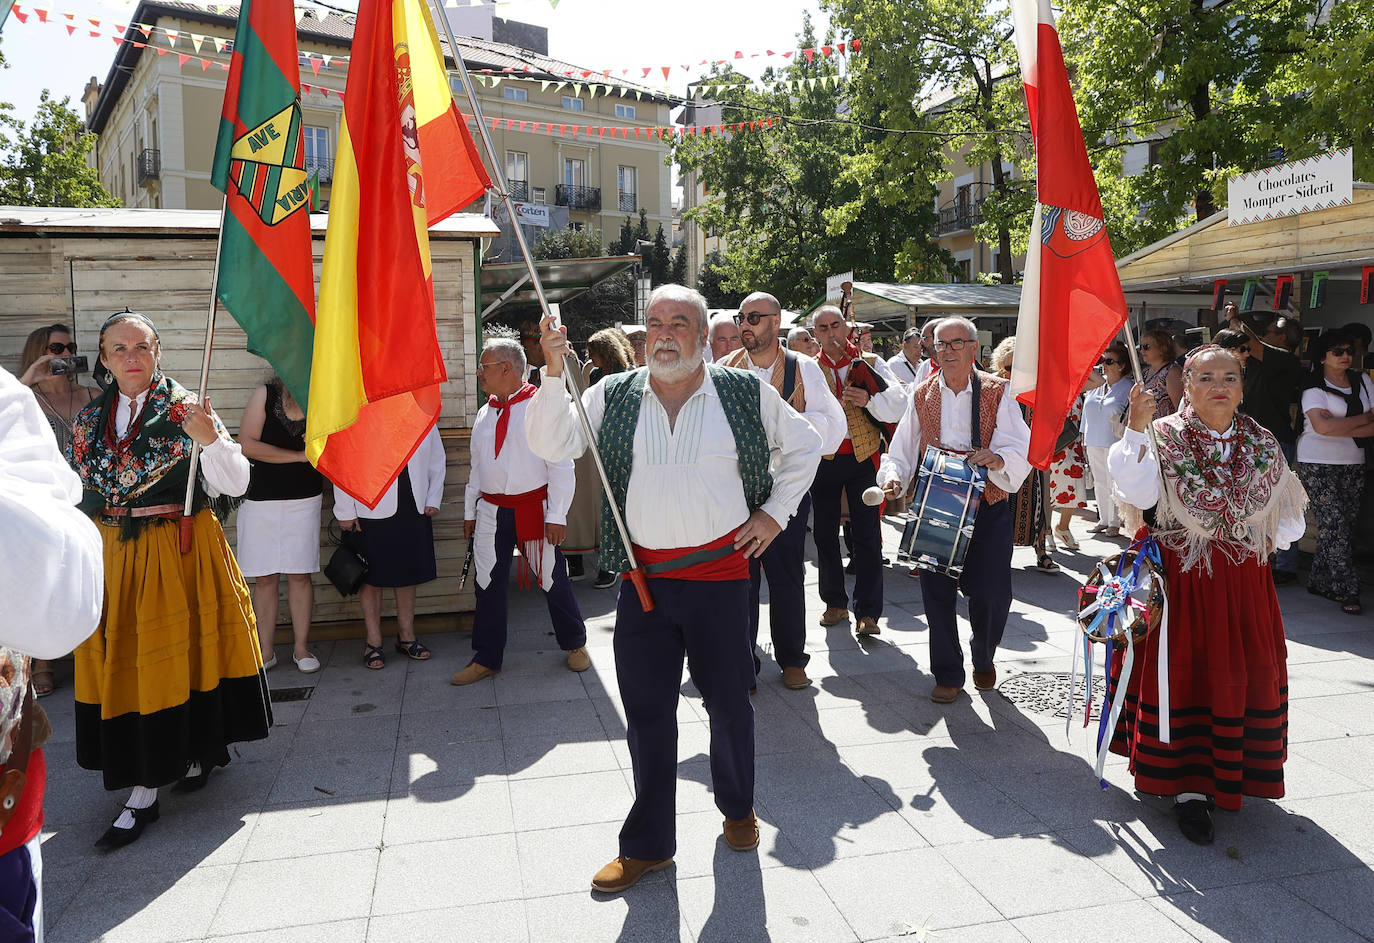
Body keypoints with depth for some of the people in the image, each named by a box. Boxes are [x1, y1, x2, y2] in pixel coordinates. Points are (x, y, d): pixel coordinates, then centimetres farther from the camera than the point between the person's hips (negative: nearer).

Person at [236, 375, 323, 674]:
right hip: (260, 500, -1)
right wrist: (298, 455, -14)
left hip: (304, 500, 1)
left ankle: (301, 646, 17)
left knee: (300, 575, 4)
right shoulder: (265, 394, -6)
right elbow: (247, 444, -13)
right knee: (264, 578, 5)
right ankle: (265, 651, 15)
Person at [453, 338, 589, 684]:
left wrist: (556, 515, -14)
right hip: (490, 510, 6)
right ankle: (486, 659, 21)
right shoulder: (485, 413, 11)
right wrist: (470, 512, 16)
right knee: (488, 584, 8)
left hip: (532, 508, -5)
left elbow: (561, 464, -11)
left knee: (552, 579, 6)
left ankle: (575, 645, 27)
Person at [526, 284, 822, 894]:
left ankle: (738, 809, 38)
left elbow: (803, 446, 13)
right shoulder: (614, 396, 4)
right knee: (646, 707, 7)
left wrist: (775, 513, 6)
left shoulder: (746, 395, 1)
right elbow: (551, 445, -5)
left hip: (720, 573, -1)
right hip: (643, 576, 1)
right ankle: (648, 844, 23)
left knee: (728, 700, 11)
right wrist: (555, 374, -17)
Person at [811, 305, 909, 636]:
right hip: (823, 458, 2)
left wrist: (870, 400, -19)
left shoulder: (871, 364, 5)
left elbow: (898, 406, -3)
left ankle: (867, 611, 2)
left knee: (866, 535, -3)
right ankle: (834, 602, 24)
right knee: (825, 533, 9)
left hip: (864, 458, -1)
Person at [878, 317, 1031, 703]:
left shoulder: (997, 392, 1)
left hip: (987, 507, -1)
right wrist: (894, 475, -13)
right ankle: (948, 675, 21)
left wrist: (998, 458, -27)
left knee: (992, 592, -2)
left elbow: (1021, 447, -6)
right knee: (937, 592, 3)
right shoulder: (922, 395, 6)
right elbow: (901, 451, 7)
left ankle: (983, 658, 30)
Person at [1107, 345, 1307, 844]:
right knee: (1183, 671, -1)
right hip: (1181, 578, -4)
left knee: (1247, 670, 10)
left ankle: (1227, 772, 29)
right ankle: (1187, 787, 7)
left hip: (1244, 580, 4)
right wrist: (1136, 428, -31)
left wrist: (1274, 537, 0)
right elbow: (1139, 492, -24)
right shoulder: (1164, 437, -7)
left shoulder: (1262, 445, 5)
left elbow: (1288, 513, 18)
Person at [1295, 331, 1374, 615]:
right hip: (1318, 465, -5)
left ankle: (1319, 581, 17)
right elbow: (1322, 426, -20)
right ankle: (1348, 592, -5)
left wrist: (1340, 426, -13)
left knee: (1337, 527, 4)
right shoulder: (1314, 387, -5)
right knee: (1334, 525, -9)